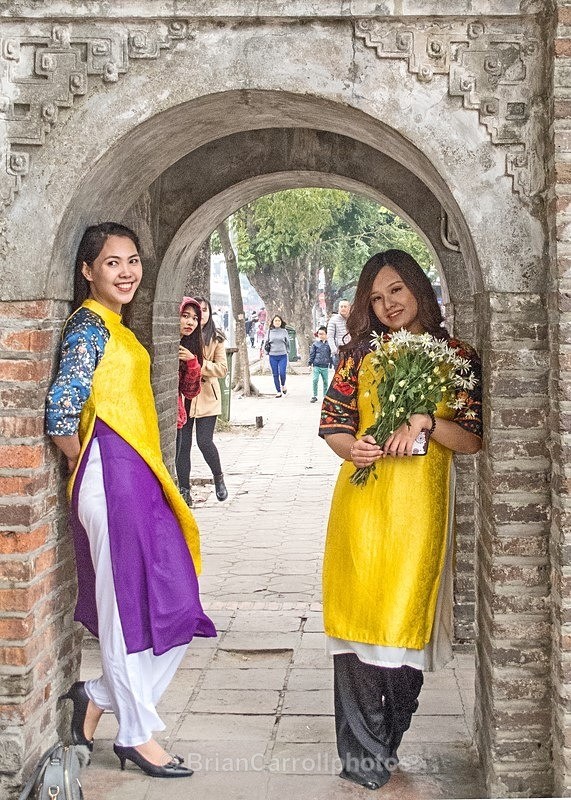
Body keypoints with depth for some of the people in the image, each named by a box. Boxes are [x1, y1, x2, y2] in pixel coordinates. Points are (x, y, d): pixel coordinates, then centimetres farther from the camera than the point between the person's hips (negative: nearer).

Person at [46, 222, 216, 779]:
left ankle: (97, 699, 25)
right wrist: (85, 468, -6)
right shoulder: (88, 325, -11)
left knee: (172, 604, 10)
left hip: (141, 477, 9)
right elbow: (61, 412, -20)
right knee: (128, 606, 2)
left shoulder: (115, 328, 17)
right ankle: (138, 735, 17)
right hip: (112, 478, -9)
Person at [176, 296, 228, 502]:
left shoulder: (216, 339, 3)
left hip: (206, 397, -1)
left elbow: (222, 368, -4)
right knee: (182, 444, 0)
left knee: (204, 441, -7)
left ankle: (219, 479, 20)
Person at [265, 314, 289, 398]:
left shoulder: (284, 331, 3)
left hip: (283, 356, -1)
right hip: (272, 356, 1)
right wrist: (267, 348, 4)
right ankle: (278, 391, 14)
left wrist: (286, 350, 4)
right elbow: (266, 342, 15)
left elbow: (288, 343, 11)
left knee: (282, 373, -11)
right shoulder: (270, 331, 5)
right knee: (275, 374, 4)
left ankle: (283, 385, 20)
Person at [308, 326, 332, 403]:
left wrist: (331, 363, 11)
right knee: (315, 380, -10)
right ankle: (314, 396, 0)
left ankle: (325, 396, 19)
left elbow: (330, 355, 12)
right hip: (316, 366, -1)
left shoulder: (328, 344, 5)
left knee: (326, 381, 6)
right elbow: (312, 354, 6)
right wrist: (310, 363, 3)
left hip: (325, 366, 1)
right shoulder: (315, 344, 2)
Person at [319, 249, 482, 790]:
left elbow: (473, 439, 1)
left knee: (407, 618, 4)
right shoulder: (360, 353, 9)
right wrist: (351, 448, -11)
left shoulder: (457, 356, 5)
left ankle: (386, 741, 22)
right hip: (362, 500, 1)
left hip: (420, 506, 0)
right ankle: (364, 751, 9)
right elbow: (332, 423, 10)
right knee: (359, 617, -2)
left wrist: (426, 421, -15)